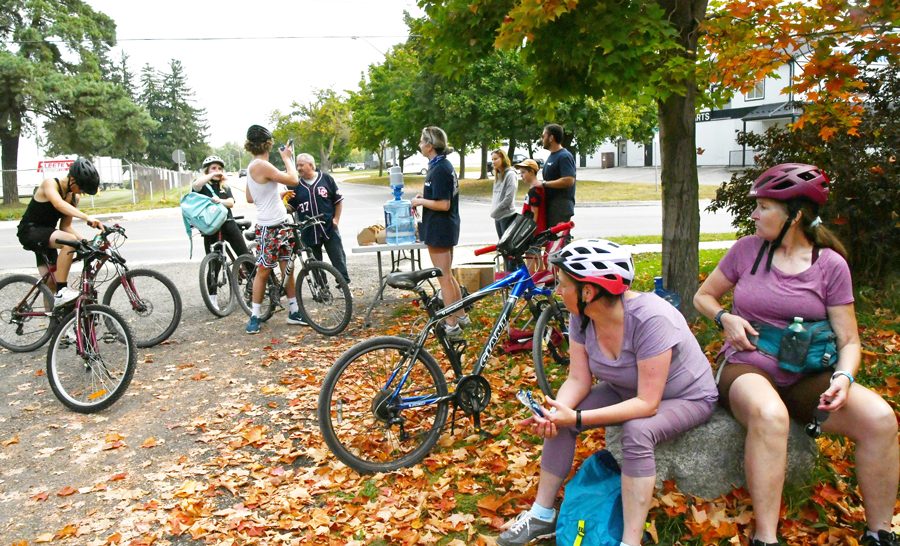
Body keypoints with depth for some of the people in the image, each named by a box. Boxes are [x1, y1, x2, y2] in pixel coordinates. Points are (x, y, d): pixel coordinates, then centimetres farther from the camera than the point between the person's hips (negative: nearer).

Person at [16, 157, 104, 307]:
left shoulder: (74, 197, 3)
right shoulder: (50, 184, -18)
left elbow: (65, 226, 2)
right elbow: (59, 204, -40)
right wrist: (87, 217, -54)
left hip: (45, 235, 8)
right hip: (30, 231, -8)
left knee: (51, 283, 7)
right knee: (70, 241, -34)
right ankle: (62, 291, -32)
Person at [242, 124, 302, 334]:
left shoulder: (252, 167, 11)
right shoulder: (262, 165, -18)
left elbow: (249, 198, 19)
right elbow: (293, 180, -20)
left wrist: (279, 194, 23)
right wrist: (287, 157, -4)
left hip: (282, 224, 9)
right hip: (269, 228, -9)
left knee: (288, 268, 11)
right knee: (263, 270, 0)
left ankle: (294, 312, 19)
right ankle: (254, 317, 11)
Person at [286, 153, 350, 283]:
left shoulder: (326, 178, 0)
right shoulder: (295, 185, 4)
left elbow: (339, 200, 5)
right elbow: (291, 207, 7)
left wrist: (336, 219, -2)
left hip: (329, 229, -2)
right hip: (309, 232, 2)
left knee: (339, 260, 1)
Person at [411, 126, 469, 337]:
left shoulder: (438, 170, -20)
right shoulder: (446, 165, 11)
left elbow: (443, 204, -24)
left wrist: (420, 201, -11)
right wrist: (425, 196, 9)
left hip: (439, 229, -10)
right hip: (447, 227, 10)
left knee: (444, 277, -1)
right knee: (448, 275, 19)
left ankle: (452, 324, 8)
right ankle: (461, 315, 28)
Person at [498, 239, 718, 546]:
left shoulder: (650, 319, -35)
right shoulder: (582, 317, -16)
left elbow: (647, 403, -34)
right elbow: (578, 379, -11)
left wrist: (577, 418, -39)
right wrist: (555, 412, -32)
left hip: (685, 399, -6)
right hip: (627, 391, 6)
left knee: (637, 431, -35)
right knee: (559, 422, -12)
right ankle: (542, 515, 2)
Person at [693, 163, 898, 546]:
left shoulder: (830, 264, 0)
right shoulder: (747, 249, 1)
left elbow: (848, 340, 2)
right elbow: (704, 296, 14)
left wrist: (843, 377, -19)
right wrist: (725, 319, -8)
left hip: (805, 378, 2)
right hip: (747, 369, -2)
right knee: (769, 415, -37)